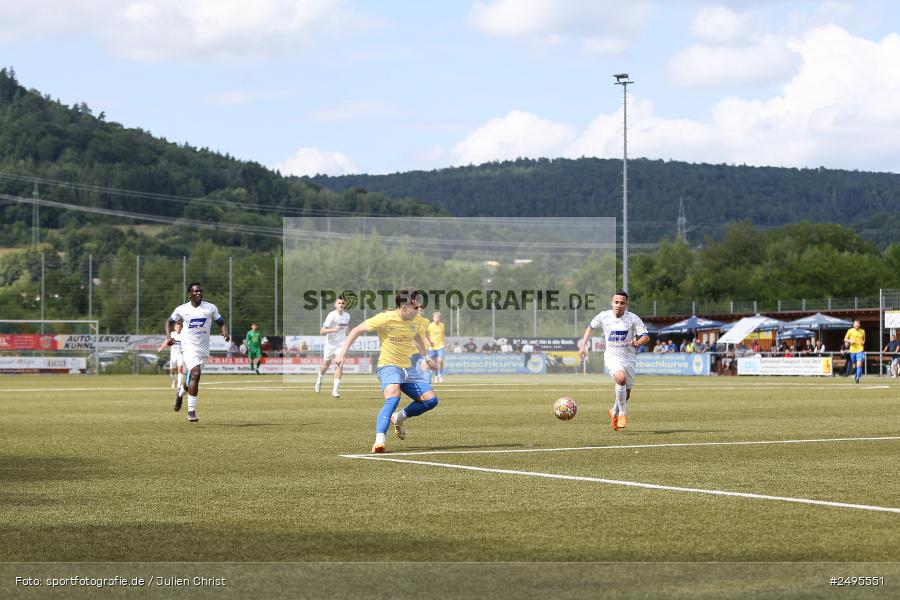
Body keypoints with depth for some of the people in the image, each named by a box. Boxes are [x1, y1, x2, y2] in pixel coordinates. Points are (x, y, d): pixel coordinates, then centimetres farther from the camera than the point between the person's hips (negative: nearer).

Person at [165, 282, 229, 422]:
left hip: (204, 349, 3)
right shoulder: (181, 309, 2)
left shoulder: (210, 308, 3)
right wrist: (168, 337, 1)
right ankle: (191, 410, -17)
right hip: (189, 347, -3)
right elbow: (169, 322, 17)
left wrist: (225, 332, -13)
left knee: (193, 377, 12)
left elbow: (222, 323, 10)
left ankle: (180, 392, 48)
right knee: (195, 374, -22)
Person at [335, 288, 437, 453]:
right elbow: (356, 330, -6)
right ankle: (379, 440, -40)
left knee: (431, 399, -5)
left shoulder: (418, 322, 3)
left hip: (407, 368, 7)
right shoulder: (385, 319, -15)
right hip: (388, 366, -7)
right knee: (393, 396, -35)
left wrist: (426, 357, 37)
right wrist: (342, 353, -10)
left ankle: (398, 418, 18)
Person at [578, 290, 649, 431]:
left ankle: (614, 412, 43)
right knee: (621, 378, -32)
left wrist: (637, 342, -34)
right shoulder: (604, 316, -5)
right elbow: (591, 327, 15)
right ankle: (623, 413, -17)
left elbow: (646, 337, -13)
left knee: (626, 393, 11)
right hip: (612, 357, -2)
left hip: (629, 358, 2)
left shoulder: (633, 318, -8)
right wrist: (583, 345, 8)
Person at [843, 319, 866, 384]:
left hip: (860, 350, -1)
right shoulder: (850, 331, 0)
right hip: (852, 350, 1)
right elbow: (845, 339, 7)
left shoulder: (862, 331, 5)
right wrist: (850, 341, -12)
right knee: (854, 365, 13)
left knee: (859, 364, -17)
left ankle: (858, 378, -16)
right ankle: (857, 375, 39)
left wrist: (863, 342, -1)